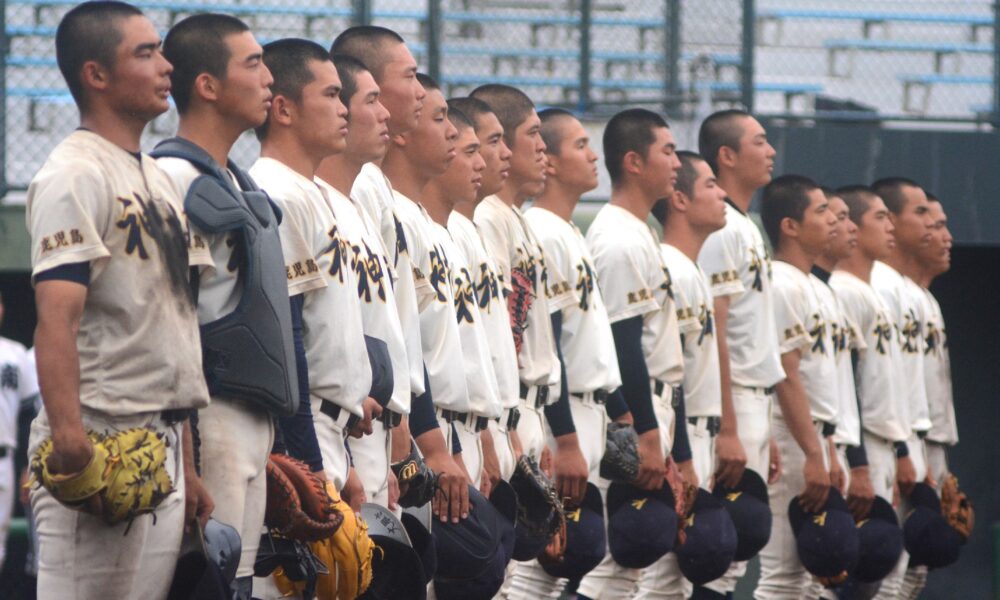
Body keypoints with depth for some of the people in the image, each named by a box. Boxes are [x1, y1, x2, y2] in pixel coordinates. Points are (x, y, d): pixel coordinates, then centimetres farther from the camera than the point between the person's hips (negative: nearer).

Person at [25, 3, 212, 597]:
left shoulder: (159, 179, 20)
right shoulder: (75, 174, -9)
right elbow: (57, 316, -21)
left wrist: (187, 466, 20)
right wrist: (67, 431, -34)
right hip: (100, 437, -9)